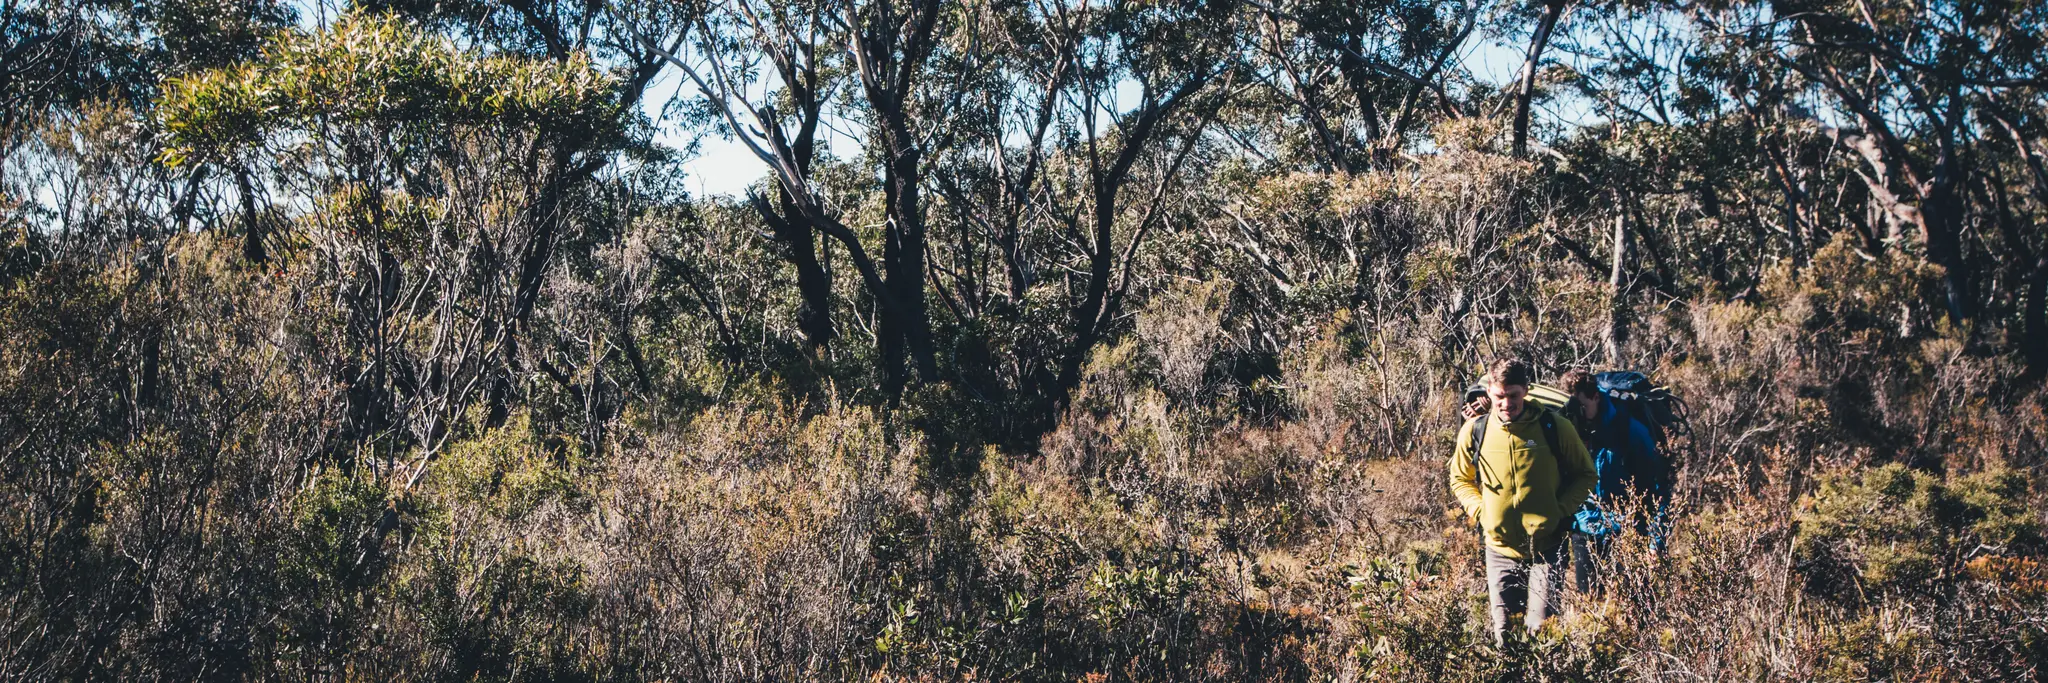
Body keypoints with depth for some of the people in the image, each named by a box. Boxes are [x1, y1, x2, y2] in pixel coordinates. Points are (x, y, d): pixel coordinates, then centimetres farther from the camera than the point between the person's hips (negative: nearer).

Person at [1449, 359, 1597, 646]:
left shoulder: (1554, 427, -8)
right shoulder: (1475, 431, -3)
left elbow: (1585, 475, 5)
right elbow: (1460, 478, 14)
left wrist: (1560, 510, -8)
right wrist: (1480, 510, -2)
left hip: (1547, 547, -2)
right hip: (1500, 547, 2)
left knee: (1541, 629, -3)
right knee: (1503, 633, 9)